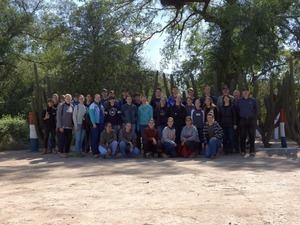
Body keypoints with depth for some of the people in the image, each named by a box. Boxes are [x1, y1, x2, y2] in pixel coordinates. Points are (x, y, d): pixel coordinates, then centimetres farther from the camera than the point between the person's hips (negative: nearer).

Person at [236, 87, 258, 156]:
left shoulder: (253, 100, 4)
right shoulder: (239, 100, 7)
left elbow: (256, 109, 10)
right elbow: (237, 110, 12)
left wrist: (254, 117, 3)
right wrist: (239, 118, 6)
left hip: (251, 120, -1)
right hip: (242, 120, 1)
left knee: (252, 136, 1)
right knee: (242, 136, 3)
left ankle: (252, 151, 7)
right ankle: (243, 150, 10)